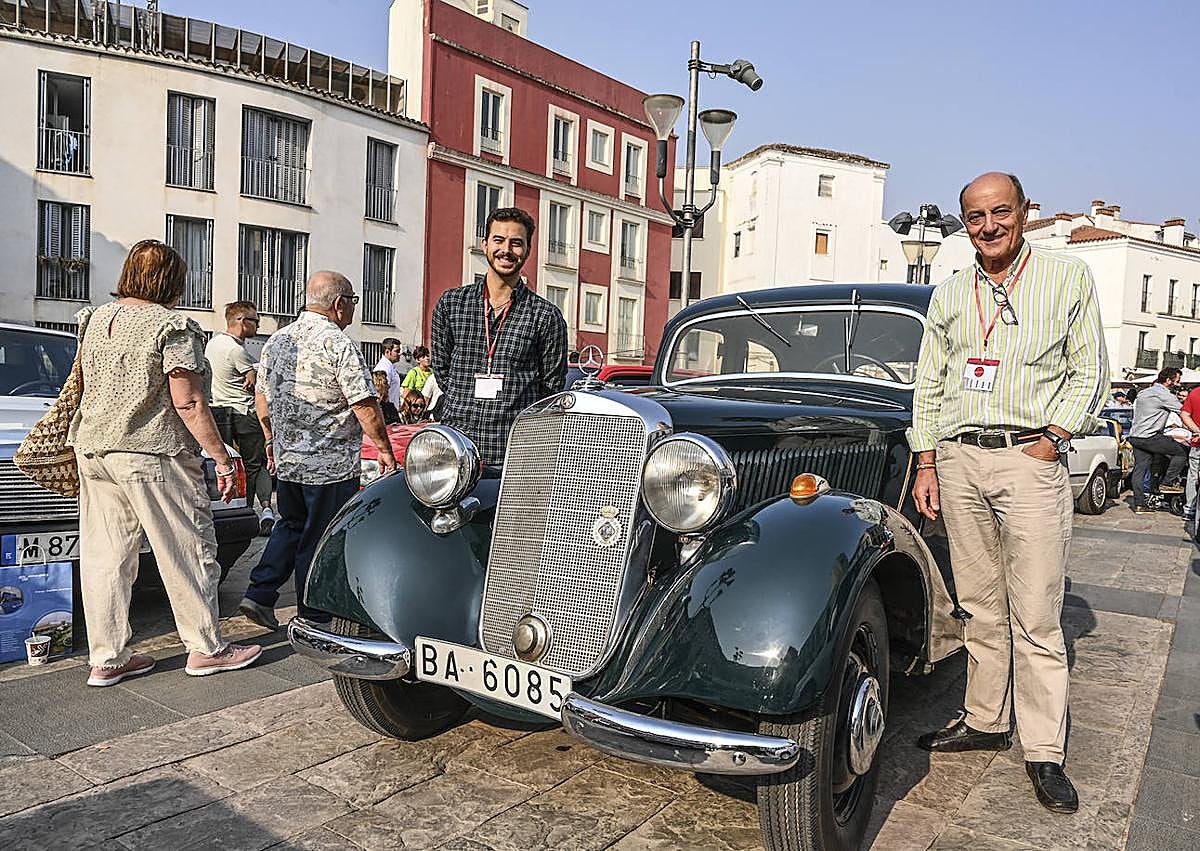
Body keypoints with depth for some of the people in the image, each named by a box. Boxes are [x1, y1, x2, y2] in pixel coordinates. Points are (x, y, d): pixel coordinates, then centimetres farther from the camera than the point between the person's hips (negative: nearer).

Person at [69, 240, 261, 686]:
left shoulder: (94, 320, 11)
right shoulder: (173, 327, -12)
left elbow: (86, 387, 19)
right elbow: (188, 404, -16)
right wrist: (223, 460, -12)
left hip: (93, 449, 8)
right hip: (152, 455, -7)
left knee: (104, 555, 11)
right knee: (188, 550, 4)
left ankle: (106, 659, 18)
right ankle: (206, 649, 13)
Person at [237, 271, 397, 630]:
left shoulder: (276, 341, 8)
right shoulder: (339, 346, -16)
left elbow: (261, 395, 16)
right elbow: (366, 407, -18)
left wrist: (271, 439, 26)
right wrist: (385, 450, -8)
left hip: (286, 460, 7)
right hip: (330, 465, -7)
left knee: (291, 525, 24)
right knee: (321, 540, 4)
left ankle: (259, 595, 17)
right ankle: (315, 622, 15)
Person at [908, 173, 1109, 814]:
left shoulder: (1068, 279, 5)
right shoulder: (949, 295, 14)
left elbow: (1089, 375, 4)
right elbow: (929, 384, 15)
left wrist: (1048, 442, -8)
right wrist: (926, 464, 8)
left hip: (1030, 456, -3)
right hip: (958, 458, 4)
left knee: (1036, 616, -3)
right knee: (979, 607, 9)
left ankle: (1044, 752, 8)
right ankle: (984, 720, 21)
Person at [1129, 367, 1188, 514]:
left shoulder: (1144, 392, 20)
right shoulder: (1164, 394, -9)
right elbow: (1184, 412, -10)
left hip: (1135, 436, 9)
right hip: (1149, 437, -9)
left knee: (1139, 470, 8)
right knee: (1182, 451, -1)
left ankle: (1139, 504, 8)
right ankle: (1167, 483, 1)